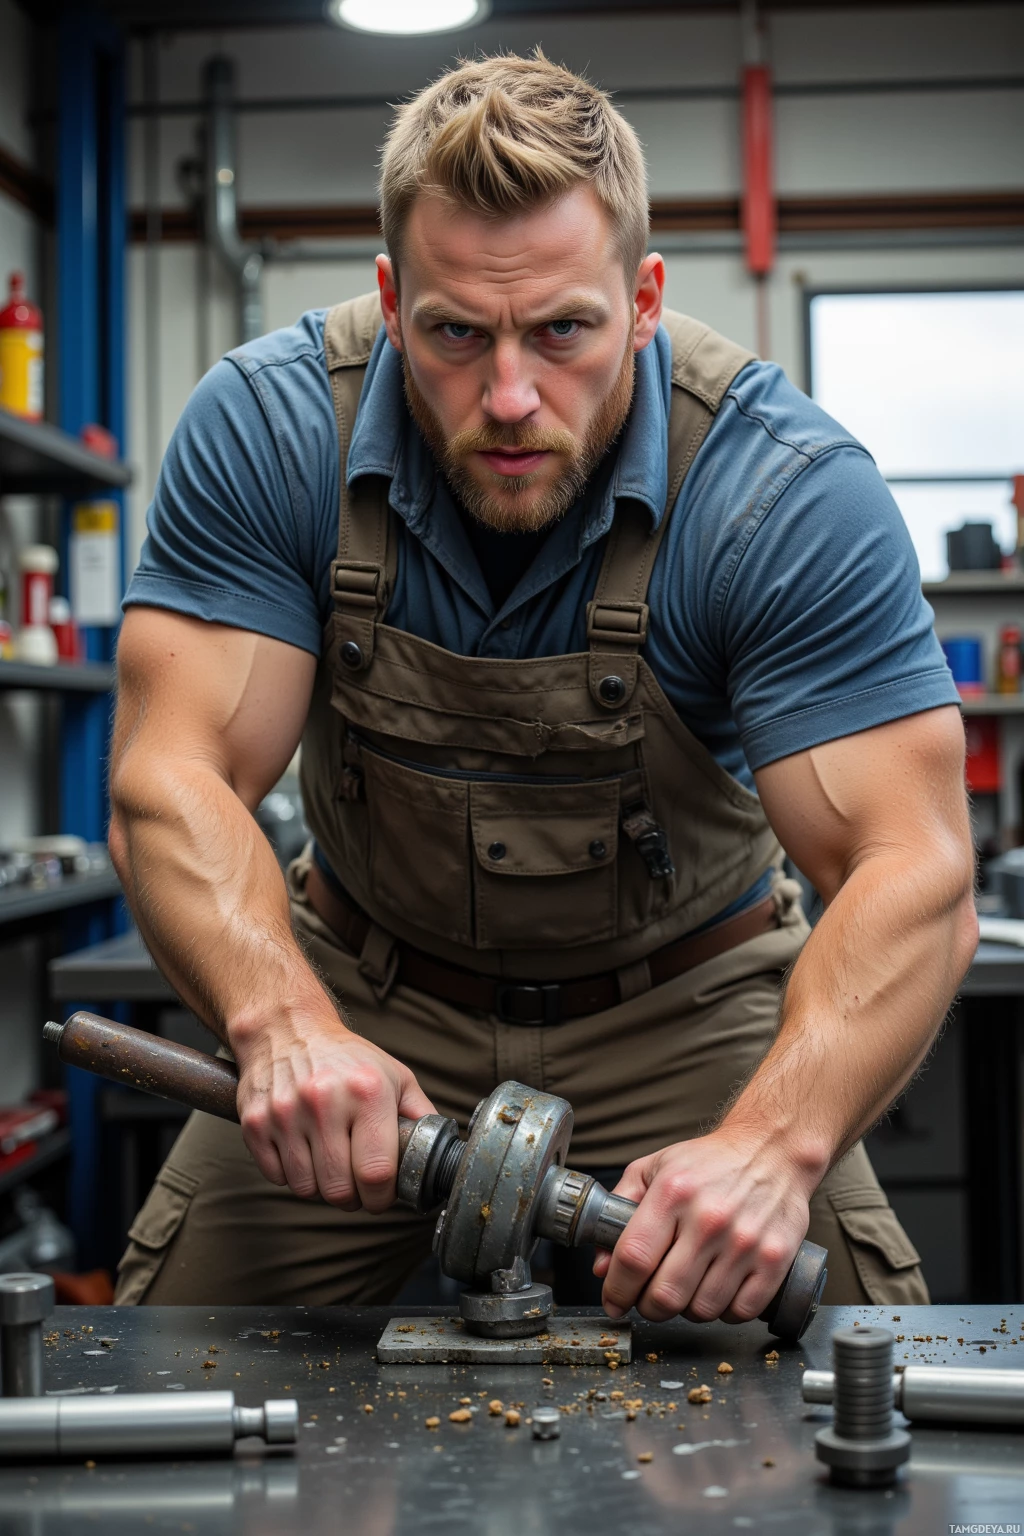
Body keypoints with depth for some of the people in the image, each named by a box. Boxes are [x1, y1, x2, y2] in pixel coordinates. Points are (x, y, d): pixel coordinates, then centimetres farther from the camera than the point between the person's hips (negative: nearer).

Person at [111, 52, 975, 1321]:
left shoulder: (789, 487, -24)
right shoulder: (264, 427, -18)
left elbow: (911, 877, -28)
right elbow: (173, 779, -23)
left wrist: (773, 1143, -45)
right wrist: (280, 1022, -42)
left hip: (679, 1013, -1)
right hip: (364, 995, 2)